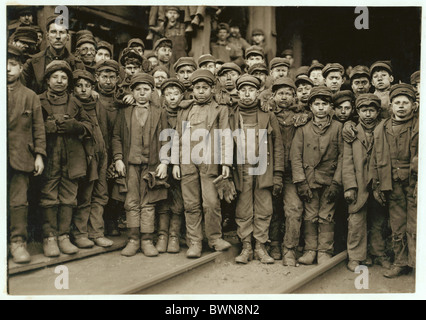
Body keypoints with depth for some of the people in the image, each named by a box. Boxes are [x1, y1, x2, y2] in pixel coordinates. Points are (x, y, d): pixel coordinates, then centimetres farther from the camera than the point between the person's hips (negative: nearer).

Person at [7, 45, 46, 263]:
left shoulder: (30, 96, 11)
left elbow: (38, 128, 8)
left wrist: (39, 155, 1)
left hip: (20, 157, -1)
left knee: (19, 202, -2)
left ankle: (18, 243, 6)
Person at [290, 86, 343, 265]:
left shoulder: (338, 128, 4)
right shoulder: (303, 129, 6)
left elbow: (342, 156, 1)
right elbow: (295, 156, 2)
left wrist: (336, 183, -6)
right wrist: (300, 182, -6)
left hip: (329, 181, -1)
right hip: (309, 181, 1)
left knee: (326, 217, 3)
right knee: (310, 216, 5)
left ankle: (325, 252, 14)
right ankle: (310, 250, 16)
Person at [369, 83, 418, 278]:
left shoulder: (419, 127, 2)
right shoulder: (381, 129, 11)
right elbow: (375, 160, 13)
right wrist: (376, 186, 10)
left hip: (415, 184, -3)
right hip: (393, 185, 3)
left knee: (414, 227, -4)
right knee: (397, 228, 10)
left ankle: (418, 264, 7)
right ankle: (400, 263, 21)